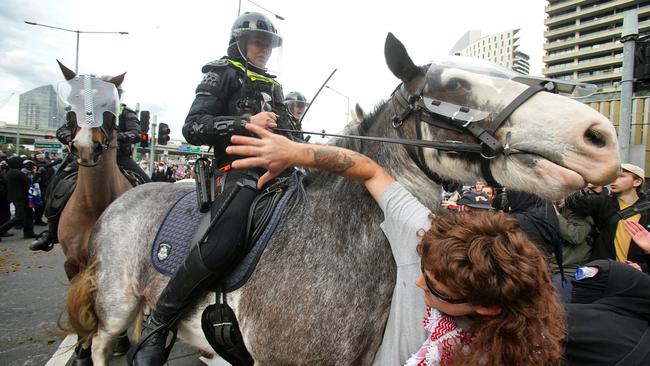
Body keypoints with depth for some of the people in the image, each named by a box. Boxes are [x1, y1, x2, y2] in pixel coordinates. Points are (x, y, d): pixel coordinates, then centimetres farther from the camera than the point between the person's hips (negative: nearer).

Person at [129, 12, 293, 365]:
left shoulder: (273, 86, 27)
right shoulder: (222, 74, 6)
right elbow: (193, 128, -7)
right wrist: (247, 121, -16)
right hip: (238, 166, -8)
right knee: (224, 242, -33)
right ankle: (156, 324, -15)